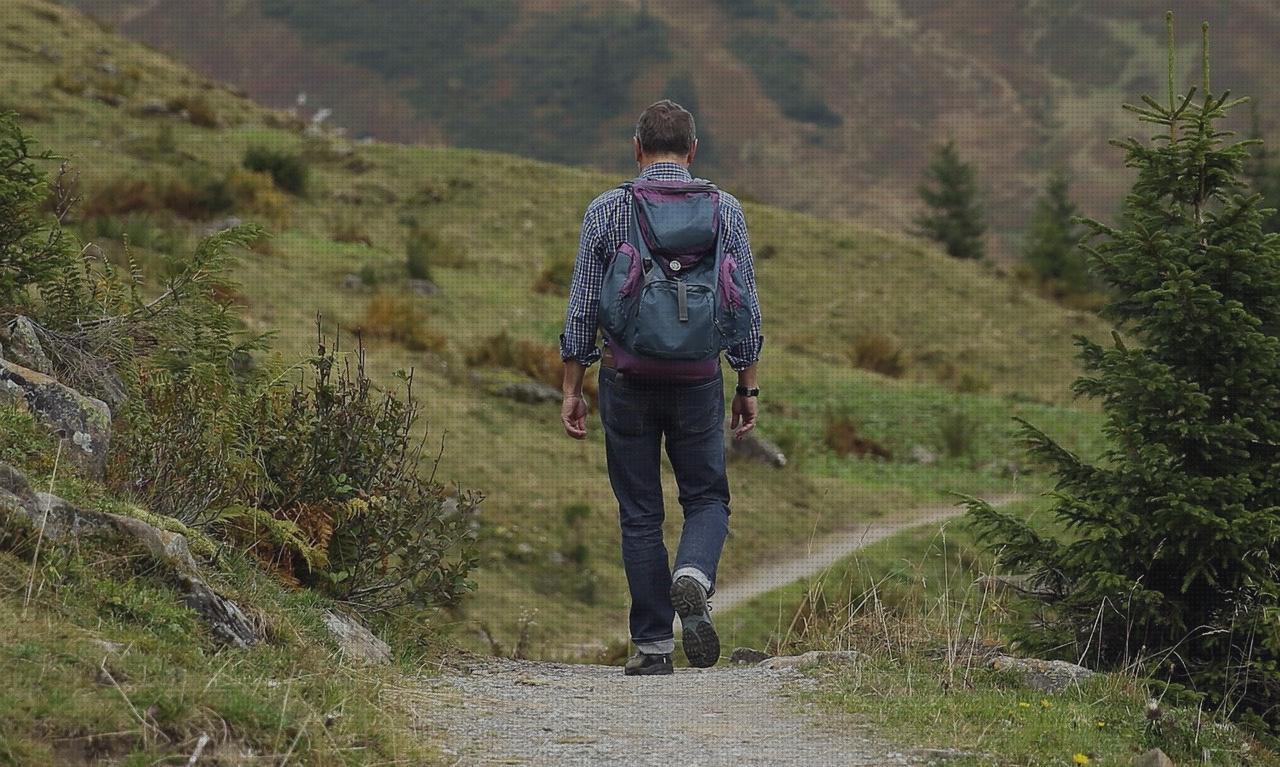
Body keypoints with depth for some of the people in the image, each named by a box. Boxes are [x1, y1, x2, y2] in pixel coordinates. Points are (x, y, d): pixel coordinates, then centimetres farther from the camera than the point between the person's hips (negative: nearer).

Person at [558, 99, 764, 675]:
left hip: (626, 378, 0)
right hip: (698, 378, 0)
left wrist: (572, 389, 5)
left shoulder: (605, 211, -2)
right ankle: (693, 577, -18)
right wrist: (748, 387, 10)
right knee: (707, 499, 13)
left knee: (639, 513, 8)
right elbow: (746, 308, 1)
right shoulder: (723, 210, 1)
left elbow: (582, 307, -2)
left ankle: (653, 645, 8)